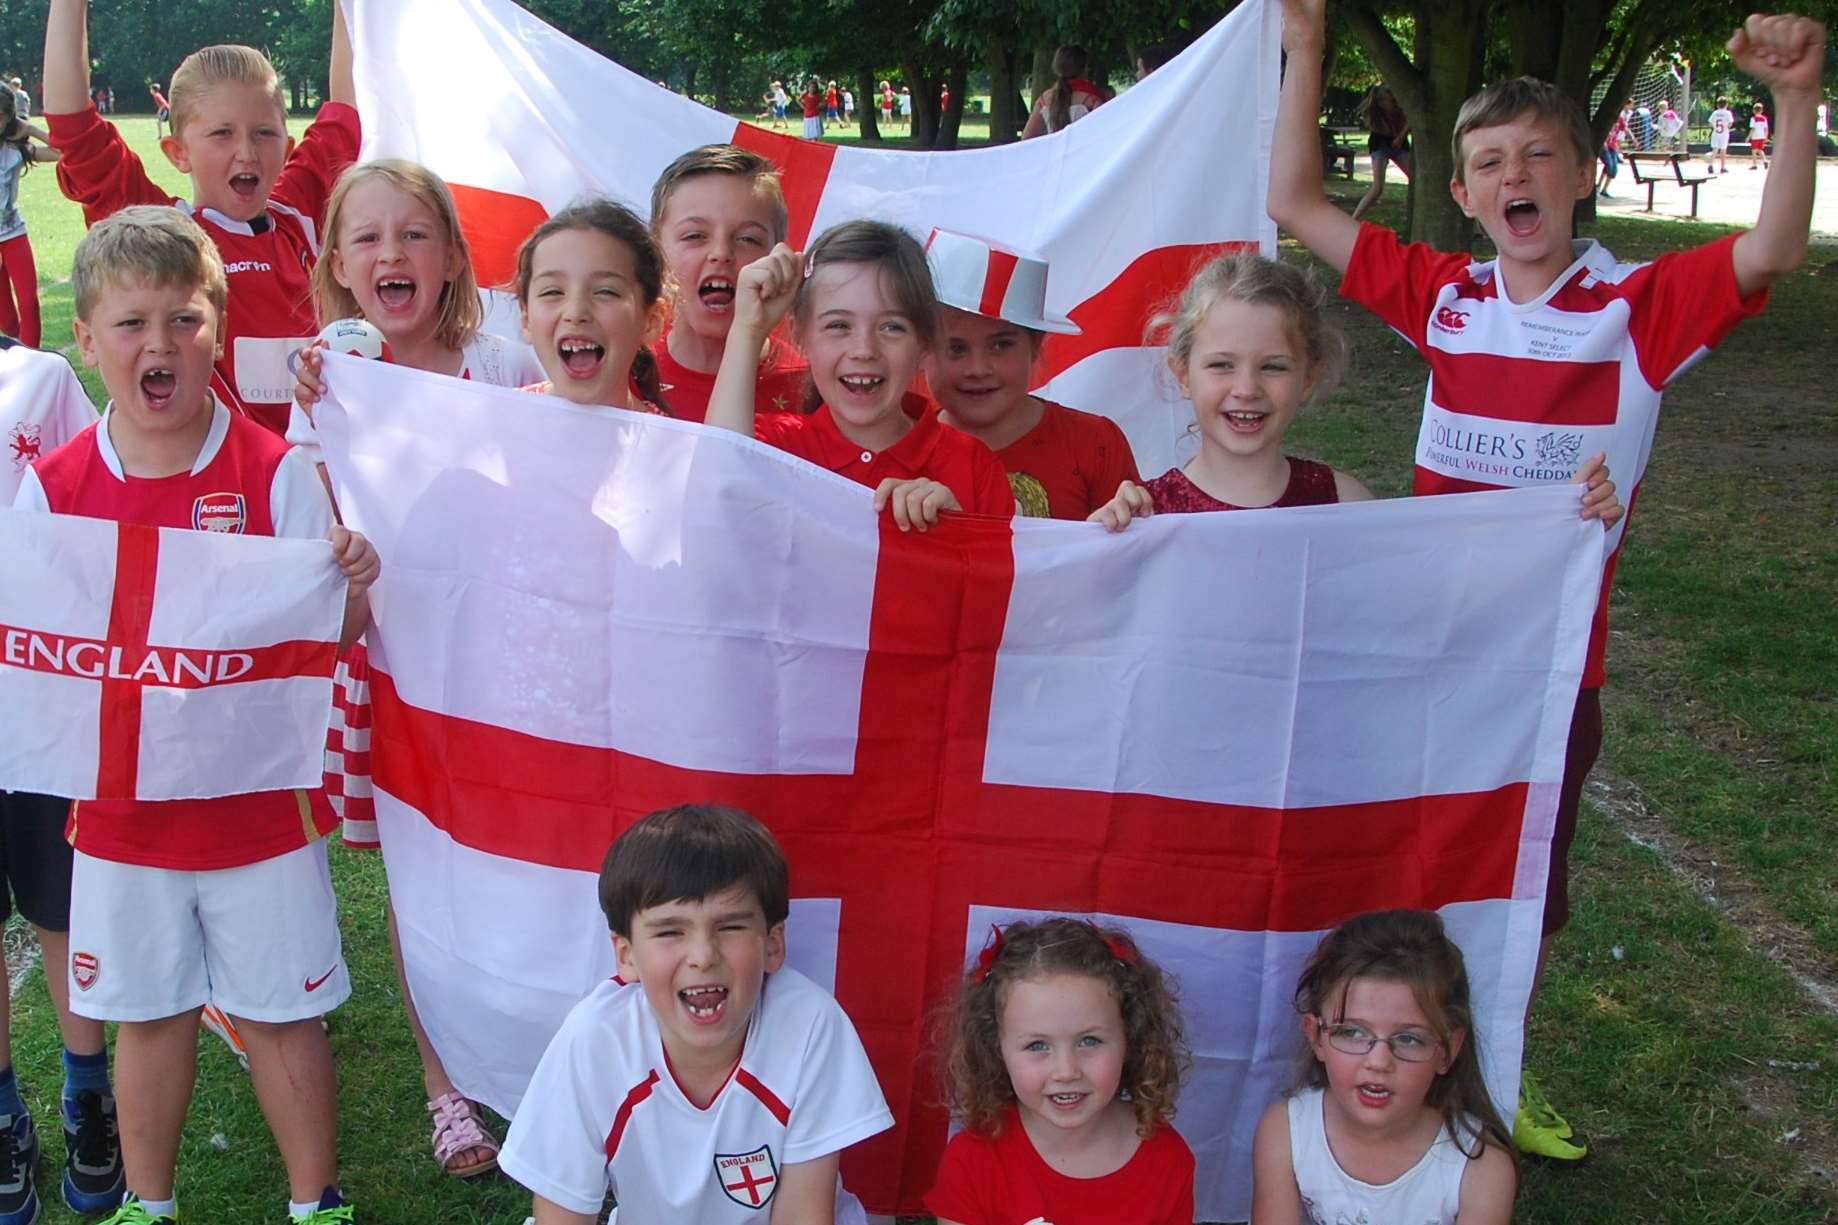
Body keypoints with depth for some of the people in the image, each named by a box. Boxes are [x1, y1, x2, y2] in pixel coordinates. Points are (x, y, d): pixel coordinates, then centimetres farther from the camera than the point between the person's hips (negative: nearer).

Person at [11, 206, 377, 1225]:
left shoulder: (274, 471, -11)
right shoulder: (53, 485, -5)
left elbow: (329, 634, -7)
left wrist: (352, 586, -29)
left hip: (261, 804, -2)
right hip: (122, 808, 2)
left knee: (281, 1014, 11)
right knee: (146, 1014, 18)